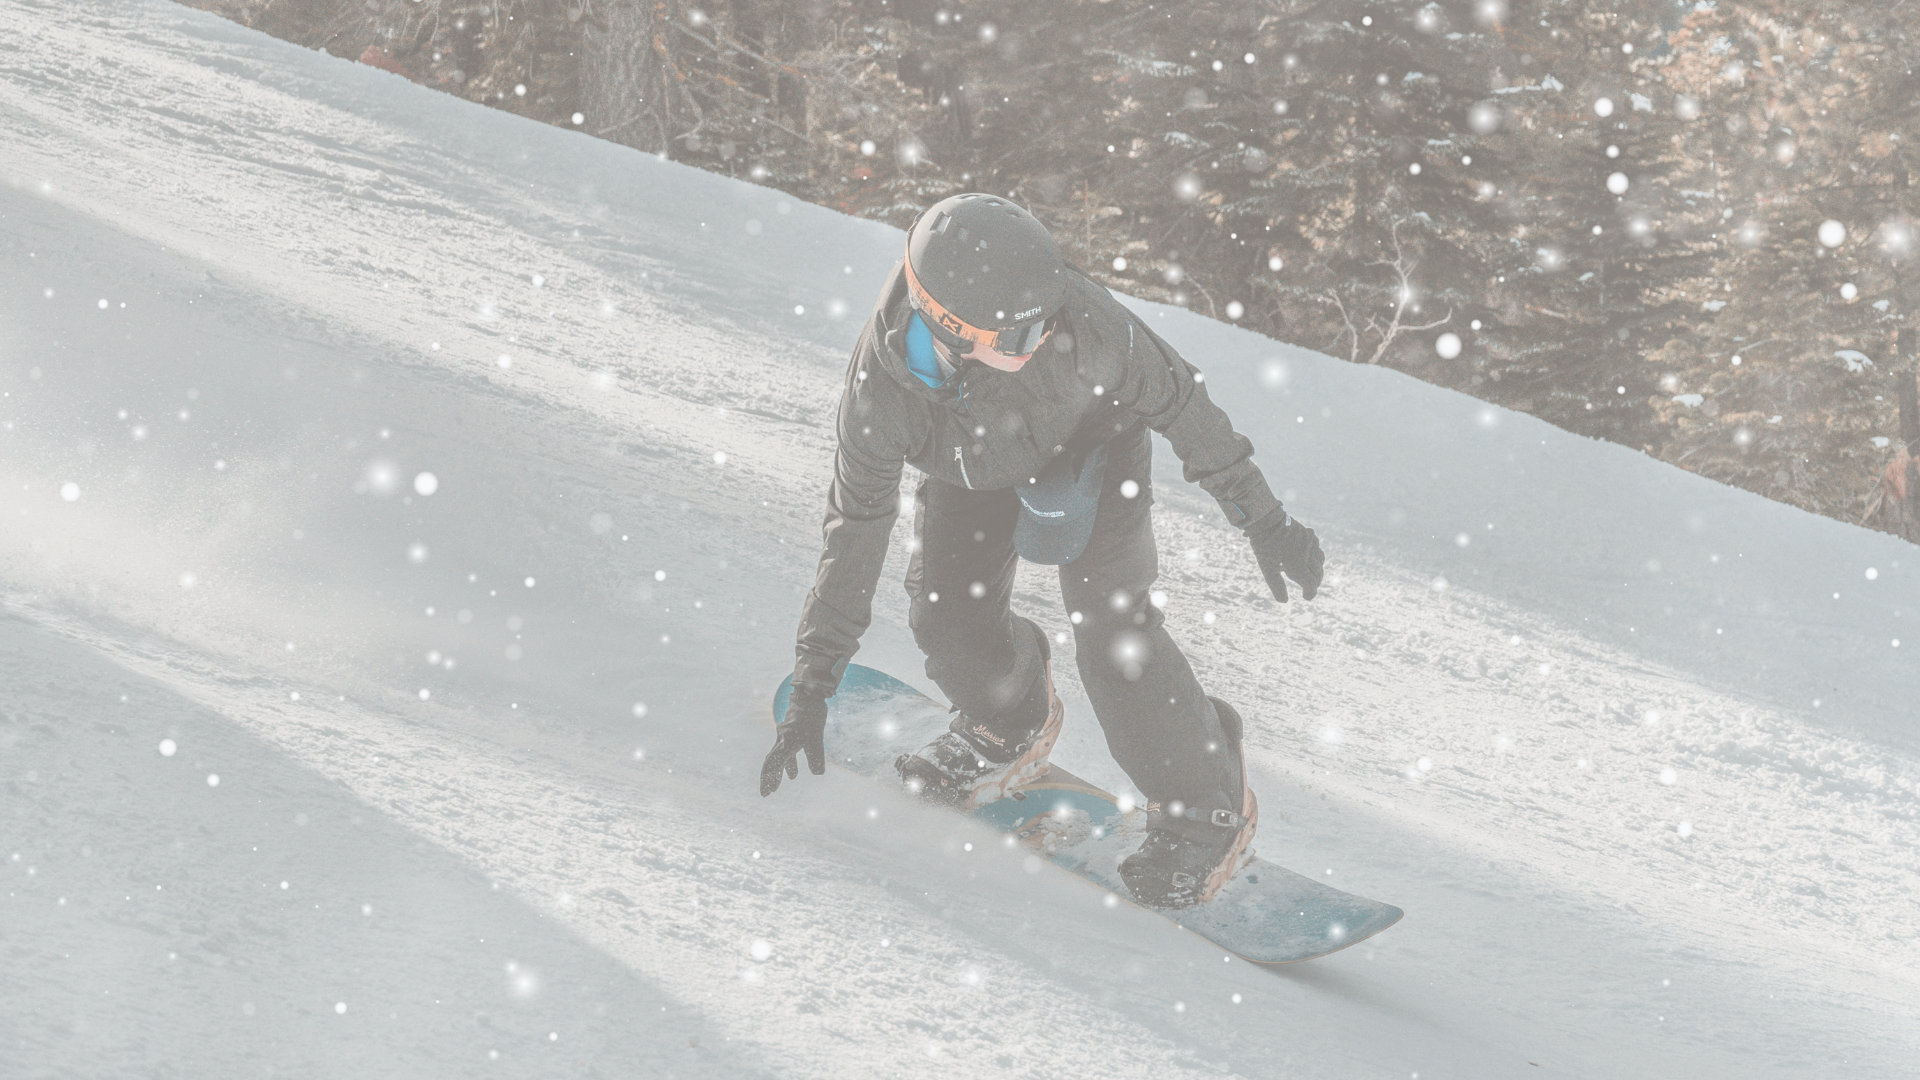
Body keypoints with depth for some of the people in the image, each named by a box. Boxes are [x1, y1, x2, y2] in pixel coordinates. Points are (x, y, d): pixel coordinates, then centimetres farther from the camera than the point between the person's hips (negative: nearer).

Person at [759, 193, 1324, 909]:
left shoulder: (1077, 319, -42)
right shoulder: (880, 384, -35)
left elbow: (1176, 398, -24)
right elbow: (856, 526, -22)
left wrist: (1264, 519, -16)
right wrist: (812, 691, -18)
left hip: (1093, 440, -2)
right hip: (976, 467, 3)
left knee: (1106, 623, -15)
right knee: (945, 614, -5)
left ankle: (1206, 807, 3)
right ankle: (1012, 728, 30)